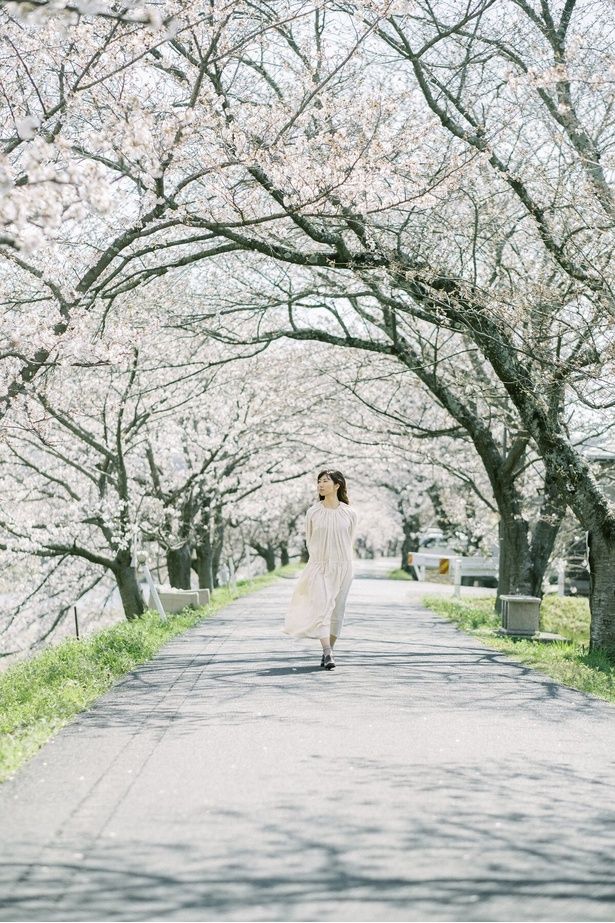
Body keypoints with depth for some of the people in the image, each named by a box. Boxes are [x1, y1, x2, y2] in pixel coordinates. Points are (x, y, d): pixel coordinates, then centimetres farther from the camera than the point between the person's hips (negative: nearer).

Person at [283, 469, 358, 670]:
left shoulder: (349, 514, 0)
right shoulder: (313, 512, 0)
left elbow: (350, 540, 10)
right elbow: (309, 540, 9)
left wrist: (338, 559, 11)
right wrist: (319, 560, 9)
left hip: (342, 567, 1)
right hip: (319, 567, -1)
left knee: (337, 610, 4)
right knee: (321, 608, -14)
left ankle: (327, 652, 14)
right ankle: (328, 654, -19)